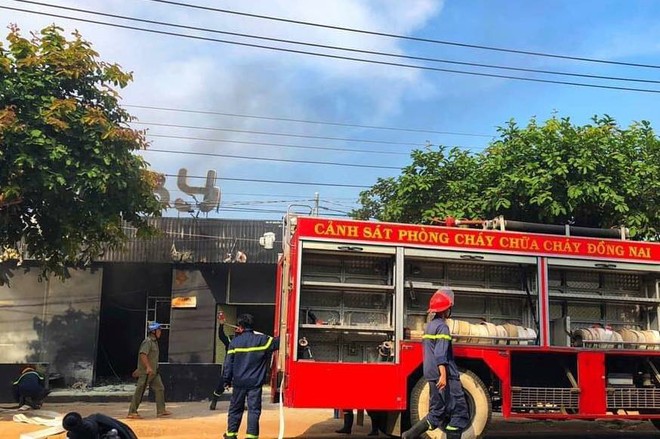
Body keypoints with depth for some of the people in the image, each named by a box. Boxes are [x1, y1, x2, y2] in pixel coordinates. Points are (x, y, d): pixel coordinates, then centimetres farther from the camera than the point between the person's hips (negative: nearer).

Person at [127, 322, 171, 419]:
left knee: (160, 388, 7)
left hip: (154, 372, 10)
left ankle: (161, 410, 11)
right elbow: (143, 354, -26)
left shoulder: (154, 341, 16)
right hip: (146, 372, -10)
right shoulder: (148, 341, -14)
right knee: (140, 391, -4)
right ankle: (132, 412, 3)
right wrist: (148, 367, -33)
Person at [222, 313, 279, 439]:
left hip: (239, 382, 1)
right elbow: (277, 342, 0)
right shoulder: (262, 340, -5)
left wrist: (227, 380, 7)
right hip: (255, 382, -1)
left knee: (235, 408, 16)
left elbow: (228, 363, -1)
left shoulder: (235, 342, -3)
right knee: (254, 409, 3)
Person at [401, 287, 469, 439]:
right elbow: (440, 354, -20)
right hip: (444, 376, -9)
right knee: (460, 413, -2)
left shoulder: (429, 325, 18)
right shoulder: (442, 326, -11)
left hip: (433, 376, 9)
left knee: (437, 412, 14)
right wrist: (443, 375, -24)